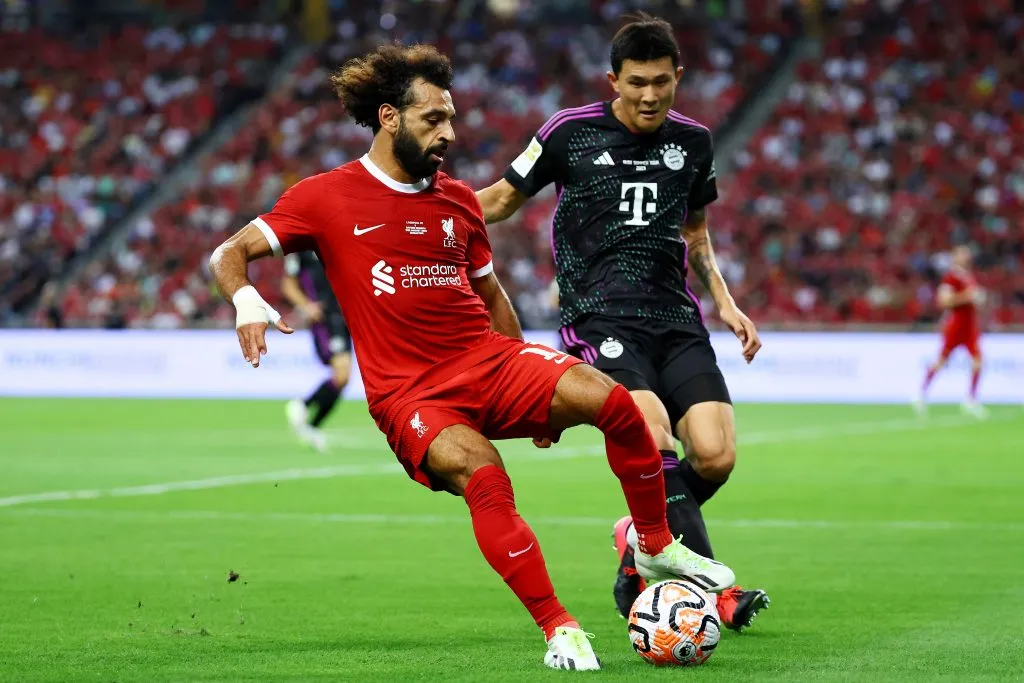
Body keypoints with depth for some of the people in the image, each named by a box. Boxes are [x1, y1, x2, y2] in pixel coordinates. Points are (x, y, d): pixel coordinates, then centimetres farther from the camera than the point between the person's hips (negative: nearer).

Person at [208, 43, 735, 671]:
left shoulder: (458, 200, 15)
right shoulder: (327, 197, 1)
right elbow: (229, 254, 1)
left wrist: (536, 394, 24)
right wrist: (246, 302, -23)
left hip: (488, 359, 4)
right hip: (409, 393, -4)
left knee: (608, 398, -22)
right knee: (481, 475, -35)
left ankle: (657, 546, -2)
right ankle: (559, 628, -26)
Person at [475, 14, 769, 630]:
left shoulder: (693, 141, 10)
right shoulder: (572, 133, -1)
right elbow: (503, 199, 11)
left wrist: (725, 301, 16)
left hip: (675, 319, 4)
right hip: (600, 320, -4)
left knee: (715, 456, -14)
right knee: (655, 440, -28)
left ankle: (640, 548, 15)